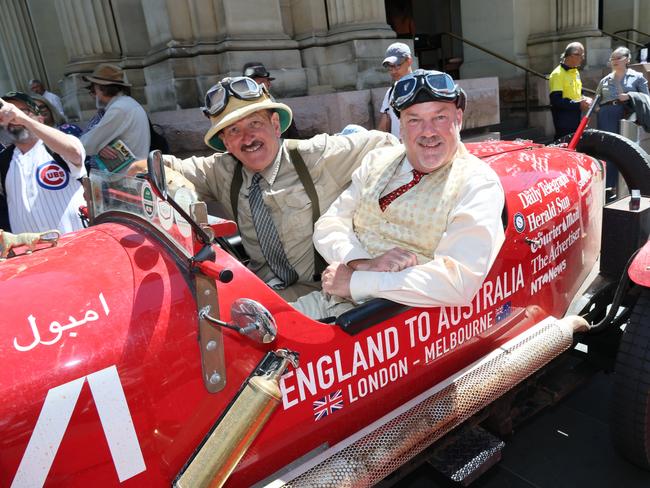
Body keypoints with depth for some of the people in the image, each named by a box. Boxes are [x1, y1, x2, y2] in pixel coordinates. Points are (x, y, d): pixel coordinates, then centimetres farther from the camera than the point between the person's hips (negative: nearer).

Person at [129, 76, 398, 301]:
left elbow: (384, 145, -5)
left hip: (320, 289, -5)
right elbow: (178, 171, 16)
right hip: (263, 286, 5)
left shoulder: (317, 157, -9)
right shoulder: (222, 172, 4)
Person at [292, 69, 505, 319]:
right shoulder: (378, 161, 11)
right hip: (331, 299, 5)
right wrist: (362, 263, -15)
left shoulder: (478, 184, -7)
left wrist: (355, 281, -19)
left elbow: (460, 281, -20)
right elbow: (328, 225, 7)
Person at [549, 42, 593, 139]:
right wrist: (578, 105, -21)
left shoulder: (576, 72, 15)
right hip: (564, 119, -9)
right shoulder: (558, 74, -14)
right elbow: (556, 100, -22)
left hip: (576, 117, 9)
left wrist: (585, 99, 3)